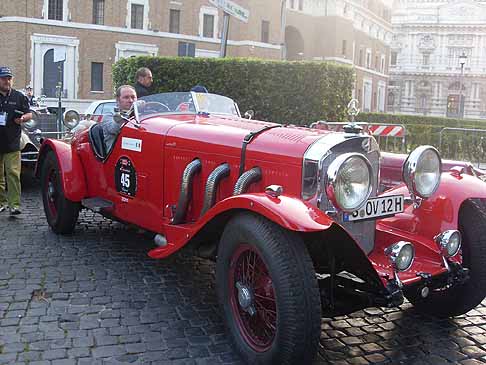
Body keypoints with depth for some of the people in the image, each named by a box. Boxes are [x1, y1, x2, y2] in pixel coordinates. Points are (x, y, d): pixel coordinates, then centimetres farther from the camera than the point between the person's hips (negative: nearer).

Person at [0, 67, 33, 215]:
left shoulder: (19, 97, 8)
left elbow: (29, 114, 12)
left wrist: (23, 118, -10)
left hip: (12, 143, -2)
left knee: (13, 173, -10)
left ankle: (14, 204, -11)